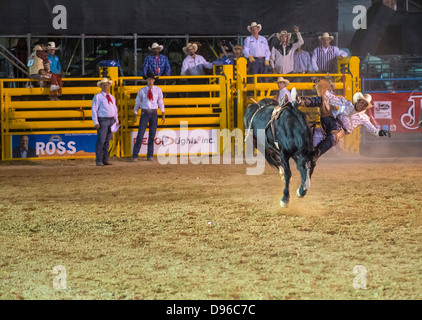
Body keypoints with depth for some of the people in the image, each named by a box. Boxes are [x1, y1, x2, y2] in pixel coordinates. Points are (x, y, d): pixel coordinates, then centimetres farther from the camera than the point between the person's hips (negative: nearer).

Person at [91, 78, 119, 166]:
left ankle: (105, 160, 14)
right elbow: (94, 110, -7)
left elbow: (115, 109, 23)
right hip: (102, 121, -6)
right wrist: (96, 122, -14)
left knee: (107, 141, 9)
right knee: (101, 141, -9)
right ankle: (99, 161, -7)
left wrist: (116, 121, 16)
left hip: (111, 120, 6)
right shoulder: (97, 97, -3)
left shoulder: (111, 97, 17)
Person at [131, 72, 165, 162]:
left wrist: (163, 114, 7)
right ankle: (135, 156, -3)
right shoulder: (141, 90, 1)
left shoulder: (158, 90, 3)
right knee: (140, 135, -6)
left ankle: (150, 156, 11)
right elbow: (137, 103, 9)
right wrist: (135, 115, 10)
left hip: (154, 114, 1)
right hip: (144, 113, -1)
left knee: (152, 136, 3)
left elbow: (160, 102, 10)